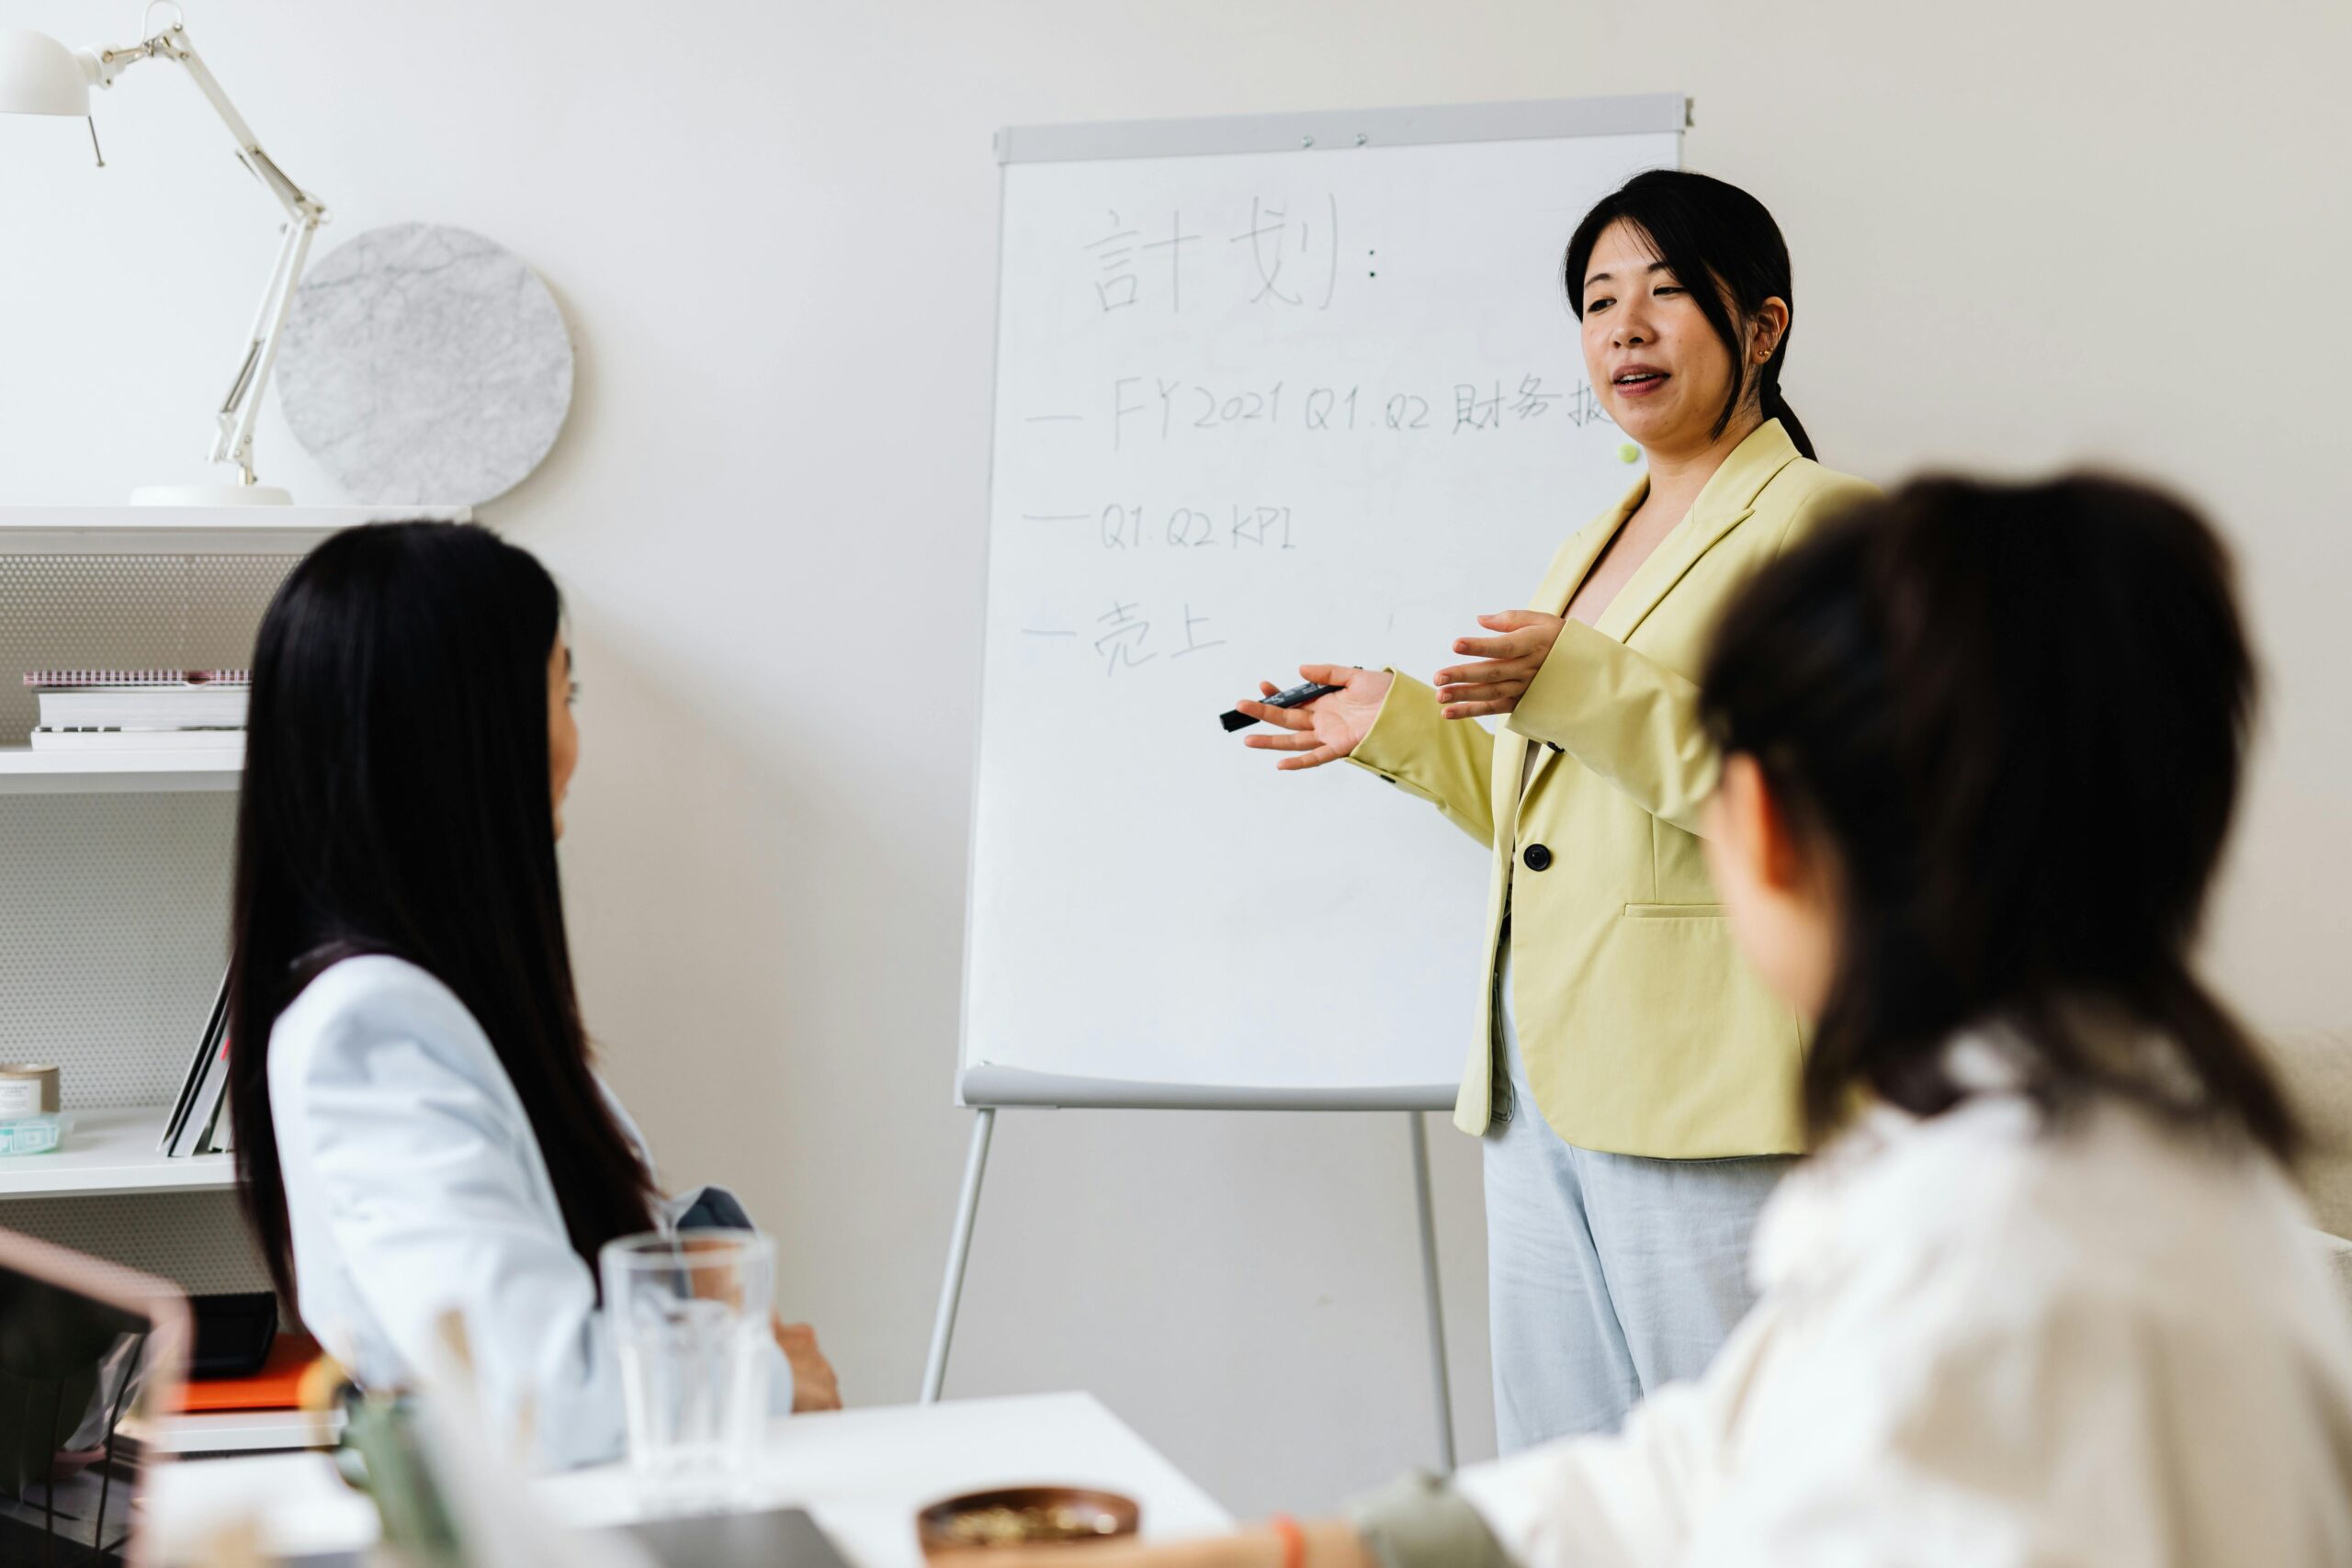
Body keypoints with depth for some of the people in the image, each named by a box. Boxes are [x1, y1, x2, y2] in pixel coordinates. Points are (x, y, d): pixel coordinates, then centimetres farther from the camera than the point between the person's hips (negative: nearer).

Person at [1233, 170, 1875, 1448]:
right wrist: (1395, 725, 23)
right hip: (1536, 1089, 8)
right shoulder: (1596, 546, 23)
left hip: (1700, 1099, -8)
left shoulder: (1812, 519, -4)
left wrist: (1572, 684, -20)